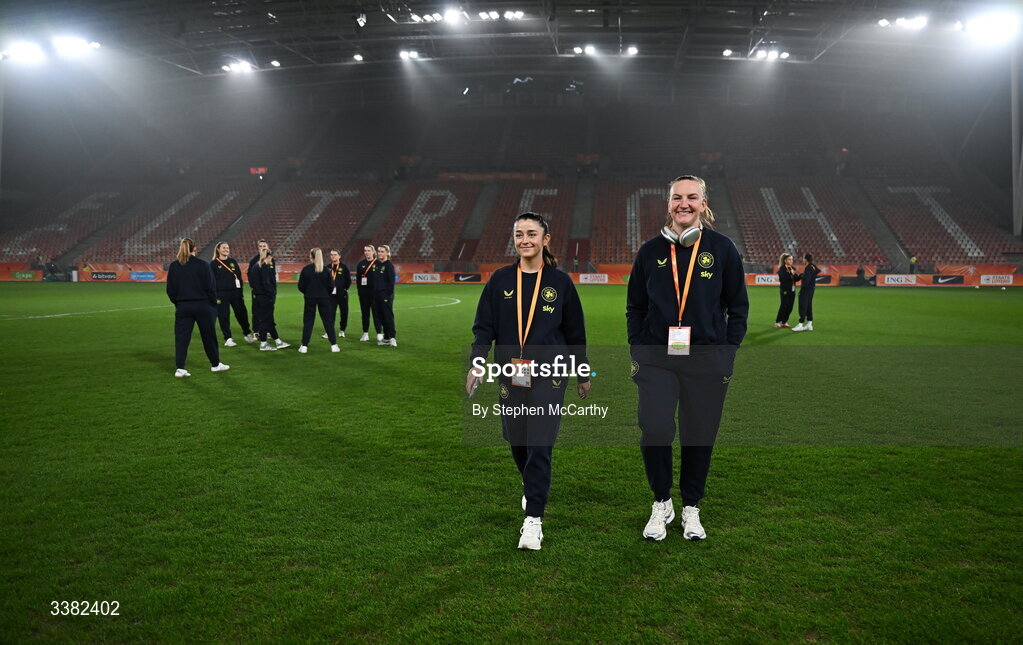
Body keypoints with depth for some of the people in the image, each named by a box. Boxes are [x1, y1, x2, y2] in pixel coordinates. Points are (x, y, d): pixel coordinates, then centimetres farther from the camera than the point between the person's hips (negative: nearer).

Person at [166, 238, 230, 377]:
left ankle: (180, 368, -2)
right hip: (202, 306, -2)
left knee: (181, 338, 5)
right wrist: (214, 303, 4)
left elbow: (170, 290, 3)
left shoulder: (173, 266, 1)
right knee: (209, 336, 11)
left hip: (182, 307, 2)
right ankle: (215, 364, 23)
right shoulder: (202, 265, -7)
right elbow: (209, 288, -8)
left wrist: (178, 303, 15)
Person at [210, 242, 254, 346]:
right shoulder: (213, 264, 1)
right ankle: (228, 339, 6)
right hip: (221, 294, -3)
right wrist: (214, 295, -8)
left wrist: (241, 293, 8)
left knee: (241, 313, 5)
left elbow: (239, 277, 14)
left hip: (235, 292, 3)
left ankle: (248, 334, 21)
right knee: (224, 316, -1)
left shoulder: (233, 261, 12)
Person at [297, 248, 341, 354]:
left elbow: (300, 286, -5)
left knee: (308, 321, 7)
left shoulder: (305, 269, -8)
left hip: (310, 298, 0)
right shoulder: (325, 269, -5)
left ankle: (304, 346, 5)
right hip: (324, 298, 0)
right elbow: (331, 285, -4)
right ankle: (334, 345, 7)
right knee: (328, 321, 7)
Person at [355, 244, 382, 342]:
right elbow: (357, 278, 10)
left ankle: (379, 334, -1)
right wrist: (359, 289, 0)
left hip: (374, 291, -4)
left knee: (376, 312, -4)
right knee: (365, 313, 8)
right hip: (363, 292, 4)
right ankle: (365, 334, 15)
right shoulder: (360, 264, 9)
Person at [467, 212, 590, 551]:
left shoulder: (560, 281, 1)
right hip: (510, 375, 3)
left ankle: (533, 519, -3)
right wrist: (476, 364, -14)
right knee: (517, 442, 13)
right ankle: (532, 488, 43)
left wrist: (583, 375, 12)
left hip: (549, 376, -2)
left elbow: (575, 332, 7)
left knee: (540, 446, -10)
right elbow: (484, 327, 1)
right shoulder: (500, 280, 3)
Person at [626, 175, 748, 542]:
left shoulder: (721, 248, 2)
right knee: (654, 432, -10)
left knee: (699, 436, 6)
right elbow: (635, 307, 12)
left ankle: (691, 508, 27)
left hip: (707, 359, 0)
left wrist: (729, 352, 1)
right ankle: (661, 503, 15)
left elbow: (738, 306, 7)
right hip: (656, 358, 0)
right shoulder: (651, 251, 5)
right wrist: (636, 350, 4)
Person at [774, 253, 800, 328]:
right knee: (784, 306, -6)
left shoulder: (792, 268, 12)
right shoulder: (782, 269, -8)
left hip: (792, 290, 7)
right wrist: (791, 274, -29)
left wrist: (799, 276, -7)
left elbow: (796, 279, 12)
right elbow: (783, 278, -22)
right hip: (785, 290, -7)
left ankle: (784, 322, 15)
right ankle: (777, 322, 4)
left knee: (790, 307, 6)